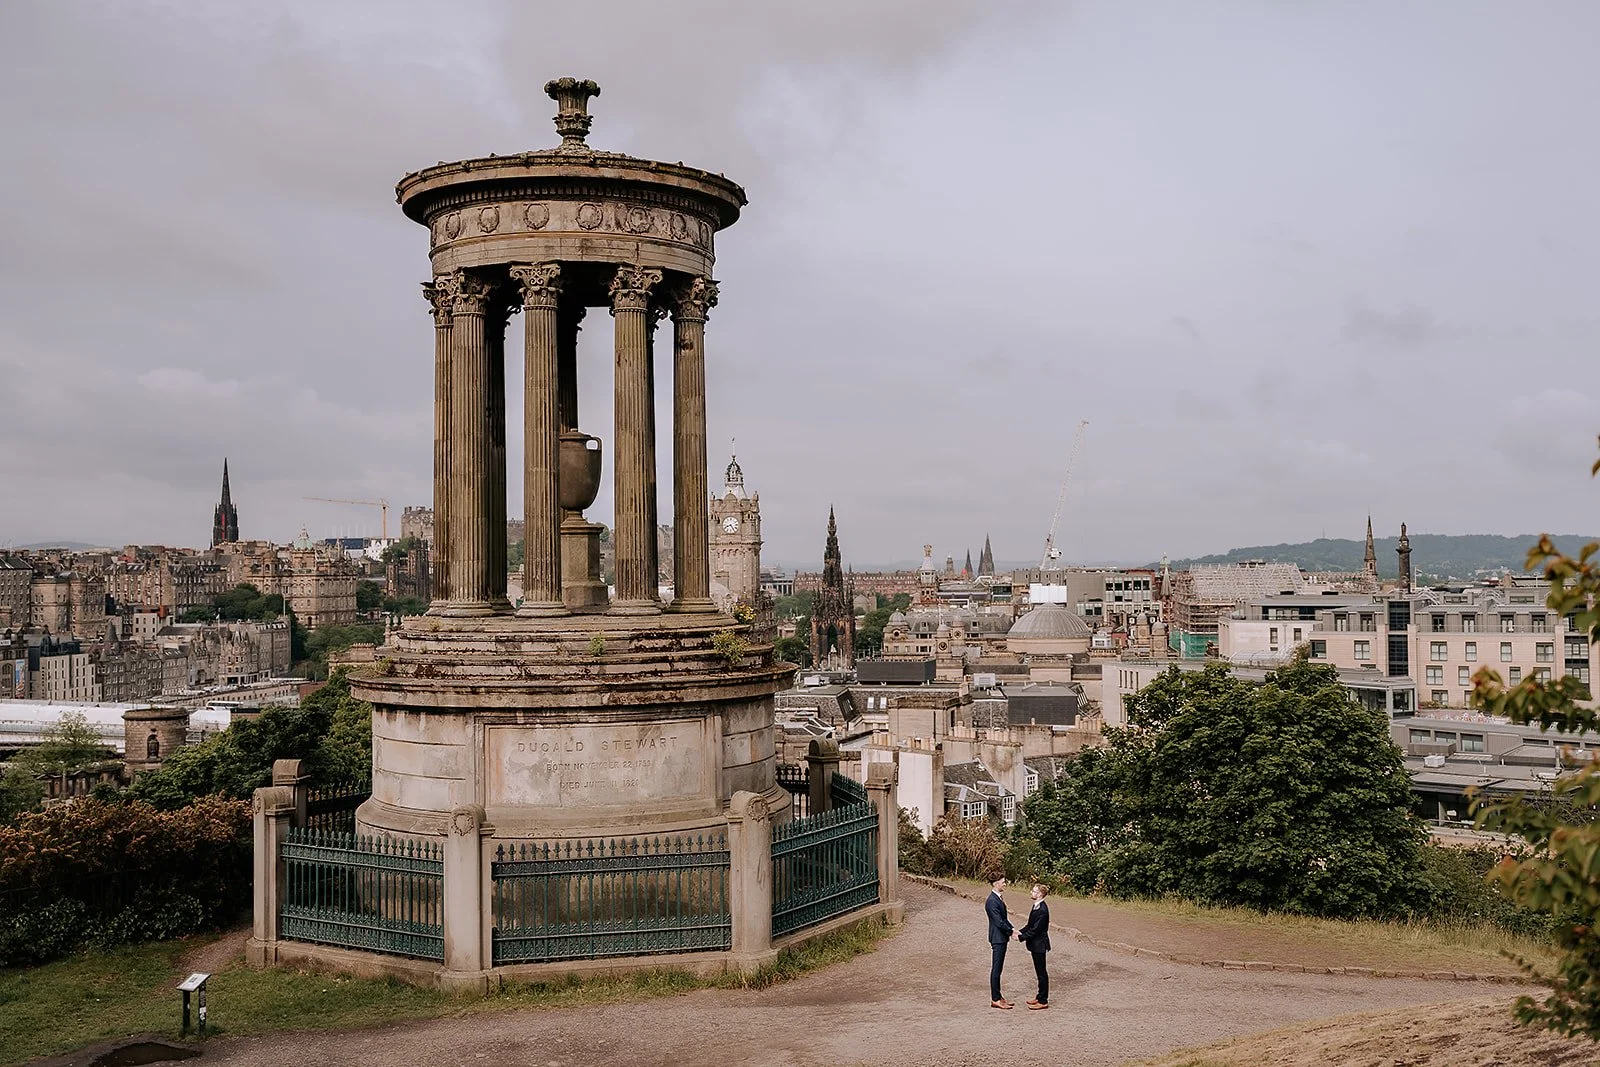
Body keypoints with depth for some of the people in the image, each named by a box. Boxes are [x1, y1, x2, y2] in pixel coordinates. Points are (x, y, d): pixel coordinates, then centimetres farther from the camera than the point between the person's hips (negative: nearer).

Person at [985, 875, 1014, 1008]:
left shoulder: (999, 898, 11)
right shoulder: (992, 901, -20)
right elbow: (999, 922, -22)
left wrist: (1012, 930, 5)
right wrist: (1011, 932, -13)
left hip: (1002, 938, 10)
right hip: (997, 939, -10)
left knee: (998, 968, 15)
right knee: (996, 969, -3)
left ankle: (998, 997, 22)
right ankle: (995, 999, 3)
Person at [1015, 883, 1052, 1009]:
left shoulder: (1042, 910, -23)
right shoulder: (1036, 906, 8)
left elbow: (1035, 929, -23)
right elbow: (1030, 924, 15)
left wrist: (1021, 937, -18)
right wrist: (1020, 931, 2)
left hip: (1039, 944, -10)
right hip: (1036, 943, 10)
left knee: (1041, 972, 0)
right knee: (1039, 972, 17)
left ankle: (1043, 1001, 8)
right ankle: (1040, 997, 27)